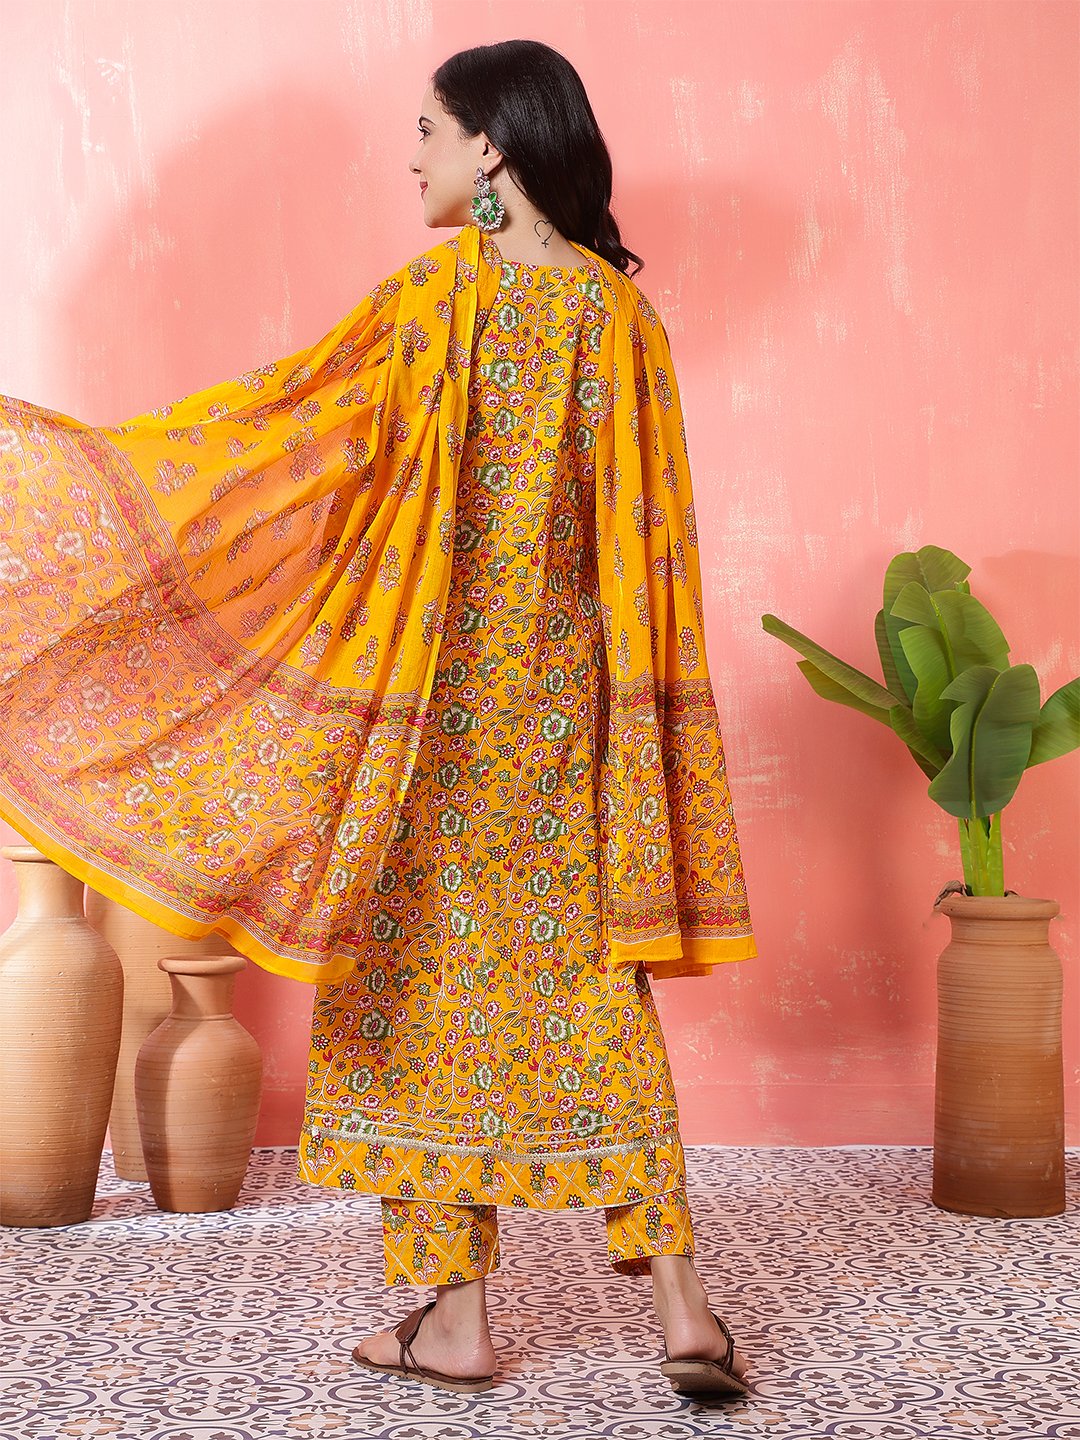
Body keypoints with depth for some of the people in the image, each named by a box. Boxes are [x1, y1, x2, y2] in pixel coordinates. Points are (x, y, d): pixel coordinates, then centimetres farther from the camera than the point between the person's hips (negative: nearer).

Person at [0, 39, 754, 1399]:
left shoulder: (433, 297, -11)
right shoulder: (621, 311, 2)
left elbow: (269, 427, -12)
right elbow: (650, 543, 3)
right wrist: (621, 720, 11)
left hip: (437, 701, -4)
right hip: (570, 702, 4)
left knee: (431, 976, 6)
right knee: (582, 978, 9)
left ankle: (455, 1314, 12)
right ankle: (678, 1299, 3)